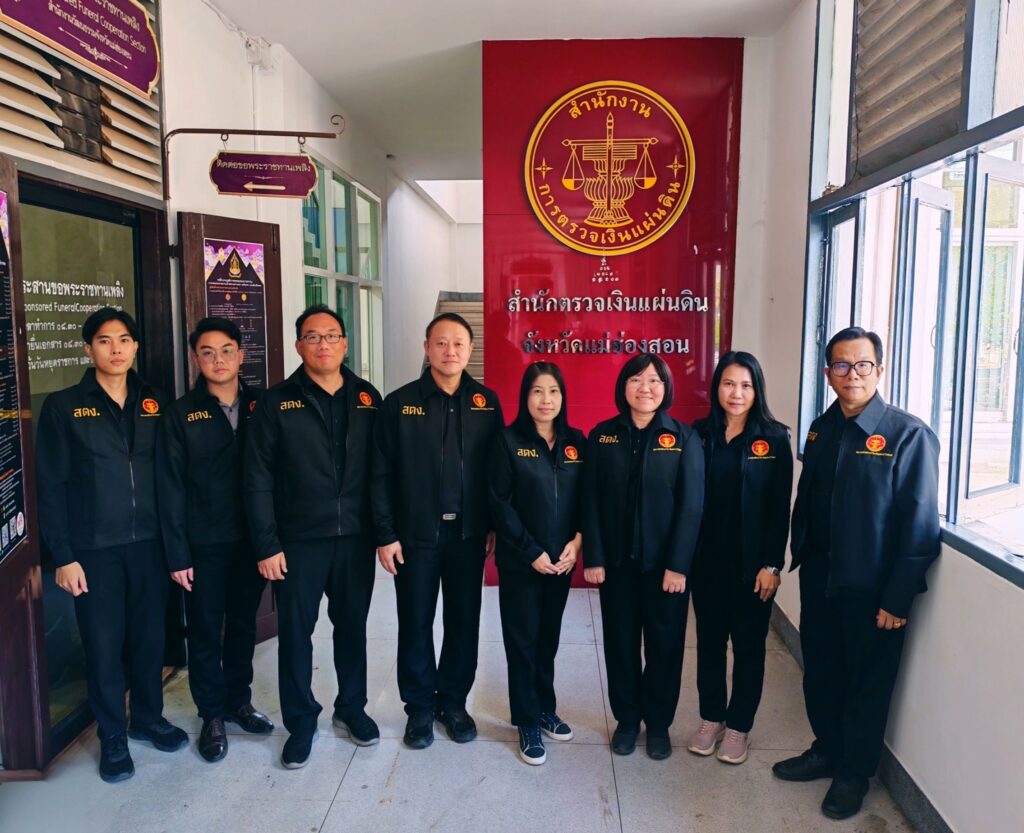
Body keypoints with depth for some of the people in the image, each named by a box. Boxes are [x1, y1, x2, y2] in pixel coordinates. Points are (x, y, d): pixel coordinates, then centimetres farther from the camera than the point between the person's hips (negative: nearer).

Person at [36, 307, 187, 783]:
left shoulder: (153, 403, 5)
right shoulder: (63, 407, -4)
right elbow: (52, 487, -5)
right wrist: (64, 556, -9)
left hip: (149, 542, 3)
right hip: (95, 547, -3)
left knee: (150, 635, 12)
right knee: (103, 643, 7)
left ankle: (148, 717, 33)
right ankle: (112, 737, 25)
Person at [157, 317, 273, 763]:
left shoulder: (262, 406, 2)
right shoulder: (180, 415, -3)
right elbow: (171, 488, -5)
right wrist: (177, 554, -9)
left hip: (252, 539, 2)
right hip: (204, 545, -2)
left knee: (244, 625, 15)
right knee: (205, 631, 9)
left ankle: (239, 700, 33)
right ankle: (212, 715, 25)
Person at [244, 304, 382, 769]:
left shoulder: (367, 398, 4)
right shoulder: (276, 403, -2)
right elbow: (258, 480, -4)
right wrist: (267, 545, -8)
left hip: (356, 537, 2)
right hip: (299, 540, -2)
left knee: (352, 626, 14)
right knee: (295, 631, 8)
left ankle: (351, 708, 33)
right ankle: (301, 722, 25)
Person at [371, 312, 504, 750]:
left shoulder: (487, 403, 3)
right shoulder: (400, 403, -3)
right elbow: (382, 475, -3)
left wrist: (495, 527, 1)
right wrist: (385, 534, -7)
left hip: (468, 534, 2)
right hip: (415, 535, -1)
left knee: (464, 623, 12)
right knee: (415, 624, 9)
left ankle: (454, 702, 30)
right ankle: (420, 707, 27)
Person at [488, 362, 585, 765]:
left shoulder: (576, 441, 4)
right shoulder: (508, 441, -8)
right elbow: (500, 504, -12)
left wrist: (577, 542, -9)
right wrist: (532, 552, -14)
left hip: (561, 559, 4)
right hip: (520, 560, -4)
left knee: (549, 636, 16)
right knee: (523, 640, 5)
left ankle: (546, 708, 33)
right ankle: (528, 722, 19)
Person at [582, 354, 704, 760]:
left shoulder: (684, 438, -4)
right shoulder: (602, 436, 0)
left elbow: (691, 505, -8)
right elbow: (591, 500, -1)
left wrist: (678, 564, -12)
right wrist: (593, 557, -6)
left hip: (665, 562, -1)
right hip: (616, 560, 1)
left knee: (664, 644, 10)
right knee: (620, 642, 12)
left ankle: (658, 723, 29)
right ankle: (626, 719, 30)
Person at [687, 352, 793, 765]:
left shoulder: (774, 438, -6)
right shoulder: (699, 434, 0)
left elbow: (780, 507, -7)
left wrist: (772, 564, -10)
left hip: (752, 562, -2)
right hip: (706, 559, 2)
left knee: (748, 644, 10)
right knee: (709, 640, 13)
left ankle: (738, 726, 26)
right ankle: (710, 718, 30)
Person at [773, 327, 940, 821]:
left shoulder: (909, 435, -14)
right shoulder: (821, 429, 6)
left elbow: (920, 524, -15)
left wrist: (898, 598, -16)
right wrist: (799, 556, 7)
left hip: (872, 590, -5)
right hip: (819, 580, 5)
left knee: (867, 683, 12)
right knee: (820, 672, 18)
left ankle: (854, 774, 33)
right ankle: (826, 751, 41)